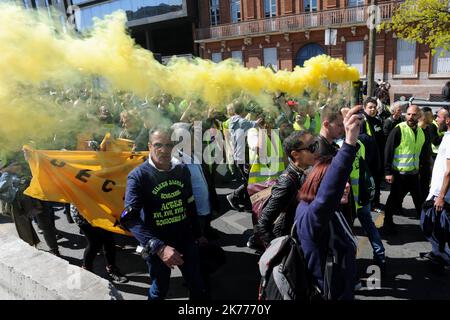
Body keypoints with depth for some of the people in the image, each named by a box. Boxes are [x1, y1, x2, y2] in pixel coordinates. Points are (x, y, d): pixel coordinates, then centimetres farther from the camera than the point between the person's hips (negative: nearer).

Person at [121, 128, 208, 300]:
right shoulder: (138, 176, -15)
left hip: (186, 241, 4)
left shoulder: (182, 170, -2)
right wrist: (158, 247, -34)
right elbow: (131, 218, -24)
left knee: (198, 288, 17)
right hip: (157, 246, -3)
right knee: (159, 291, 18)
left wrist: (197, 234, 17)